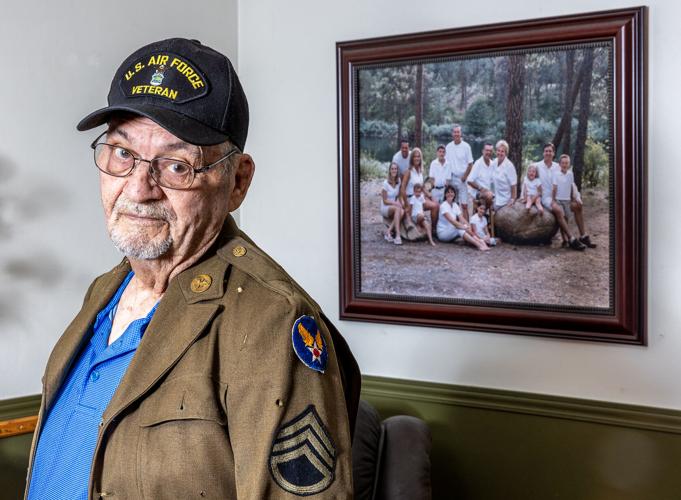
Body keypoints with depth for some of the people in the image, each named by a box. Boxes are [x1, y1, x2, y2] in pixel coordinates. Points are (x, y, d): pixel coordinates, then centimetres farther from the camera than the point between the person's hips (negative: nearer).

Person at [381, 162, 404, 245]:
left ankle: (388, 232, -27)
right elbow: (385, 201, -10)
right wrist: (396, 203, -21)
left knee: (402, 211, -30)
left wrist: (399, 203, -8)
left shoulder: (398, 181, 4)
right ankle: (397, 236, -43)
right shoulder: (386, 183, -12)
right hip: (385, 208, -5)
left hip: (395, 205, 5)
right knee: (397, 209, -36)